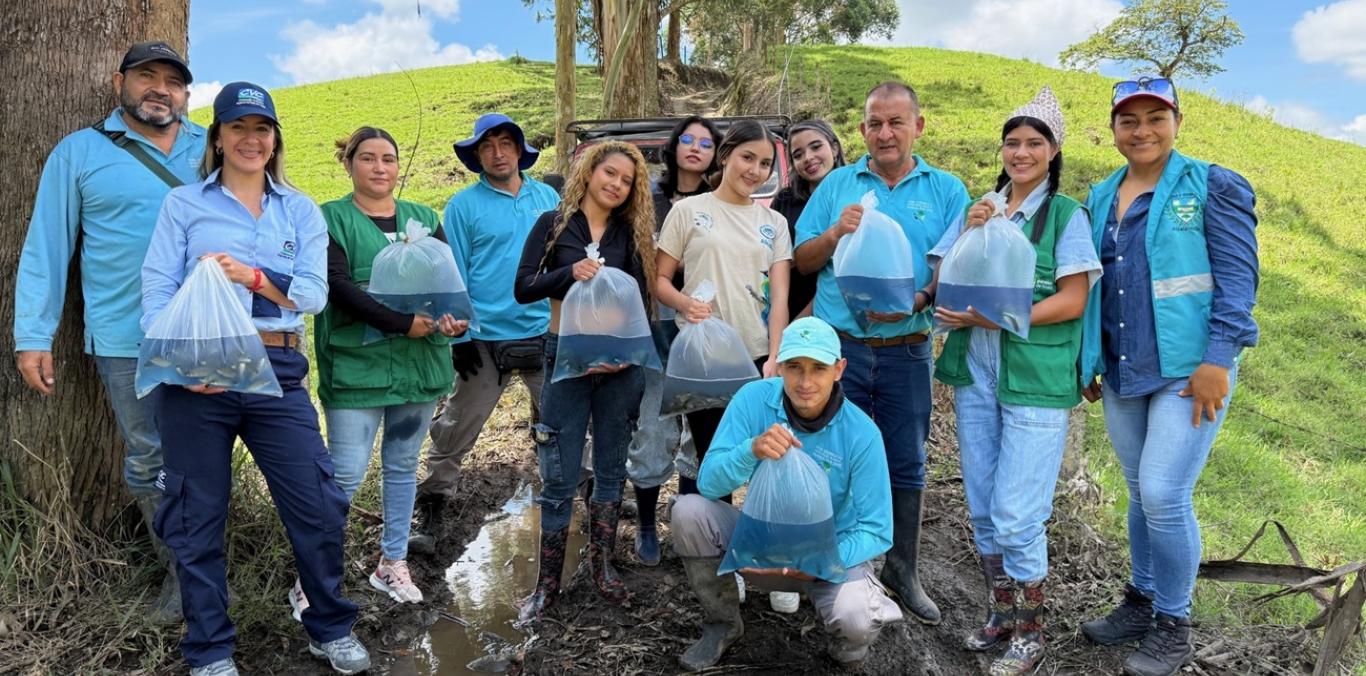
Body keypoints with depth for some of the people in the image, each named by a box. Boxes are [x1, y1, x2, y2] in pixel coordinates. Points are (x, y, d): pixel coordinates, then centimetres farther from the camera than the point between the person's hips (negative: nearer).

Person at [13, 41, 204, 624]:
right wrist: (33, 336, -3)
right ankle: (179, 566, 22)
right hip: (126, 339, -1)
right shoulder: (80, 152, 3)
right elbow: (47, 246, 2)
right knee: (148, 460, 6)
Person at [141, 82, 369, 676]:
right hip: (197, 375, -1)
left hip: (277, 373, 1)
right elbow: (156, 292, -3)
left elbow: (314, 293, 1)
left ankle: (330, 628, 23)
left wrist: (252, 275, -15)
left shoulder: (300, 211, 12)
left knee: (318, 505, 1)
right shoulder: (184, 204, 6)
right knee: (197, 515, 8)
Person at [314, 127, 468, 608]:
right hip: (356, 364, -4)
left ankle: (393, 563, 27)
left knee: (402, 466, 14)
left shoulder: (424, 219, 13)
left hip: (419, 364, 4)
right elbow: (338, 288, -13)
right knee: (347, 473, -5)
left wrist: (450, 316, -19)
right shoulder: (330, 219, 0)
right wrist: (404, 323, -22)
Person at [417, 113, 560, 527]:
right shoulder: (464, 205, -4)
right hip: (487, 339, -3)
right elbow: (453, 275, -6)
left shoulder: (548, 197, 6)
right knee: (458, 427, 7)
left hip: (546, 335, 3)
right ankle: (434, 494, 24)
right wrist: (460, 336, -11)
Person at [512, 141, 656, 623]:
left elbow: (640, 299, 1)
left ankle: (603, 566, 25)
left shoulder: (630, 233, 7)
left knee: (611, 468, 11)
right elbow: (523, 289, -5)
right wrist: (570, 272, -21)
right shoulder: (553, 225, 2)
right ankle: (548, 582, 11)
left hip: (619, 362, 3)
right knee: (559, 477, 0)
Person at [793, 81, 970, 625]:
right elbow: (802, 262, 6)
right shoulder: (836, 184, 7)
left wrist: (916, 300, -21)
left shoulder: (946, 190, 4)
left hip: (907, 350, 0)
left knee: (906, 464, 10)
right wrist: (834, 234, -13)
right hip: (839, 348, 0)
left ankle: (903, 571, 26)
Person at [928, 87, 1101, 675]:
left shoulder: (1067, 214, -1)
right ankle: (1001, 612, 29)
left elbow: (1072, 301, -8)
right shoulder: (979, 209, 12)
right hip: (975, 375, 5)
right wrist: (970, 236, -9)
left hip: (1036, 381, -4)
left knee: (1015, 515, -4)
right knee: (983, 510, 11)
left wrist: (996, 318, -16)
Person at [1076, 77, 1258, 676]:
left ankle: (1173, 627, 10)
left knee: (1164, 495, -8)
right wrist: (1088, 359, 15)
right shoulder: (1100, 197, 11)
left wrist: (1217, 361, -18)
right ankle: (1141, 603, 30)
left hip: (1186, 370, -5)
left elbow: (1238, 282, -10)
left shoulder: (1214, 188, -5)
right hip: (1120, 372, 6)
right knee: (1140, 492, 14)